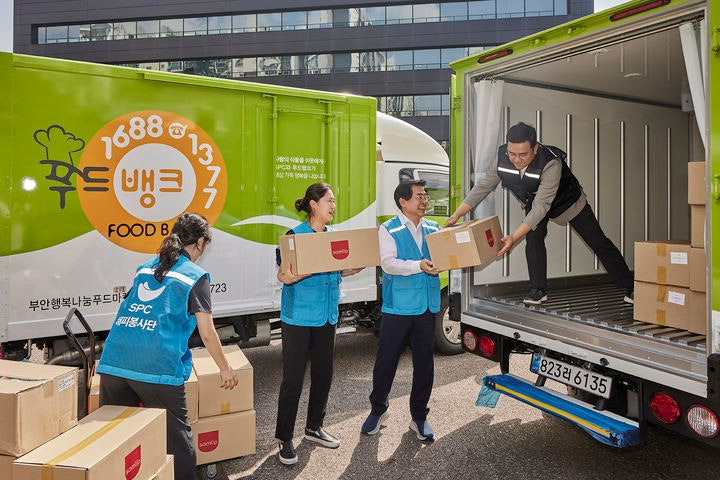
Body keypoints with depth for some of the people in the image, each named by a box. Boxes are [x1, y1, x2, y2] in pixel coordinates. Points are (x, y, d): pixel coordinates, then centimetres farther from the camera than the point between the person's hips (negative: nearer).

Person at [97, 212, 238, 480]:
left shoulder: (144, 268, 20)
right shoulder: (195, 277, 3)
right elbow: (207, 334, 1)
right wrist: (225, 369, 15)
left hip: (113, 363, 6)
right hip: (159, 368, -6)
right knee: (177, 441, 7)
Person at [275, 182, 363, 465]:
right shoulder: (296, 236, -11)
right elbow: (284, 276, -17)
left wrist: (361, 264, -2)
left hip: (327, 316, 7)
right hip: (299, 317, -6)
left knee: (323, 374, 15)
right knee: (293, 378, 1)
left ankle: (314, 428, 34)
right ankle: (284, 439, 16)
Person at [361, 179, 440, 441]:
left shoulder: (434, 229, 11)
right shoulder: (388, 230, -4)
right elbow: (388, 263, -16)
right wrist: (419, 266, -29)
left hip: (427, 306, 4)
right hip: (397, 307, -4)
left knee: (424, 363, 12)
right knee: (386, 360, 7)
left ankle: (419, 416, 29)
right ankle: (378, 408, 30)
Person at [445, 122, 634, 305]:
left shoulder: (551, 163, -44)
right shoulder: (502, 159, -28)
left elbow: (541, 206, -45)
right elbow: (483, 187, -17)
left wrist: (514, 237, -52)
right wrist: (456, 215, -22)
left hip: (569, 202, -4)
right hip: (533, 203, 4)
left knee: (599, 243, 5)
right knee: (533, 237, -19)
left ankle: (629, 287, 19)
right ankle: (537, 290, -7)